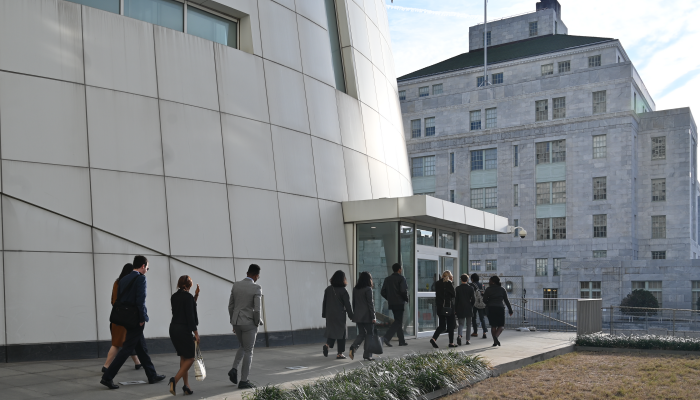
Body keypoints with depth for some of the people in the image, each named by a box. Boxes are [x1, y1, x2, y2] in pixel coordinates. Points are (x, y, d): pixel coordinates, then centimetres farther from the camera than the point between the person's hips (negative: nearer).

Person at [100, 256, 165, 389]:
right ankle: (107, 377, -3)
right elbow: (140, 300, -19)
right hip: (136, 319, -8)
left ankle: (152, 376, 22)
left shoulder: (123, 279, 11)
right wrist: (142, 319, -15)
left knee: (142, 349, 14)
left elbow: (118, 299, 10)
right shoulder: (140, 278, -12)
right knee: (127, 349, -3)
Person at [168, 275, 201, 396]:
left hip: (173, 329, 8)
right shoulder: (188, 296, -12)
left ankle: (186, 386, 14)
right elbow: (190, 316, -15)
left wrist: (195, 297, 13)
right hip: (184, 330, -8)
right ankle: (175, 379, -15)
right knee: (190, 358, 2)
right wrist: (196, 333, -12)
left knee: (183, 357, 15)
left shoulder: (174, 296, 10)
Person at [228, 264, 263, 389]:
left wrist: (234, 323, 17)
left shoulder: (236, 285, 4)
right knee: (248, 352, 5)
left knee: (243, 347, 26)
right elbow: (256, 310, -18)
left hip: (236, 322, 6)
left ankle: (234, 369, 8)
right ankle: (243, 381, 6)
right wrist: (258, 323, 0)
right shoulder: (257, 288, -14)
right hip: (249, 324, -6)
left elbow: (231, 306, 8)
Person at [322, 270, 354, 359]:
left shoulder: (328, 289, 3)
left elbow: (324, 302, 8)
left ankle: (327, 345, -11)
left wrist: (324, 313, 17)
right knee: (340, 331, 4)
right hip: (340, 315, -4)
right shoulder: (343, 291, -11)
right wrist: (351, 315, 0)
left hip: (329, 315, 4)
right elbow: (347, 305, -8)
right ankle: (340, 353, 5)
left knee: (331, 330, 15)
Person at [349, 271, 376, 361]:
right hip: (367, 316, -6)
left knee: (361, 334, 13)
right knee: (370, 334, 5)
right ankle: (367, 355, 6)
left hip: (358, 316, 6)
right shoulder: (368, 289, -12)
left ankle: (353, 347, -11)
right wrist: (373, 317, -9)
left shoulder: (355, 289, 8)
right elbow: (370, 304, -13)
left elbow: (354, 303, 12)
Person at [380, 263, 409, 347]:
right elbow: (403, 291, -19)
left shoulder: (387, 279, 11)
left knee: (398, 321, 15)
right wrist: (406, 299, -2)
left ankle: (402, 341, 17)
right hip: (399, 303, -7)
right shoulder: (401, 278, -8)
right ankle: (387, 337, -20)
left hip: (391, 303, 7)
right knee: (398, 321, -6)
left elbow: (383, 292, 9)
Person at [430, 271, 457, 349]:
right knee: (450, 325, 6)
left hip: (440, 307, 5)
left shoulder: (437, 284, 8)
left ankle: (433, 338, -10)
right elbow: (453, 294, -8)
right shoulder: (449, 283, -11)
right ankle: (451, 343, 10)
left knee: (442, 326, 9)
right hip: (449, 306, -5)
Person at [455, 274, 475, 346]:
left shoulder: (457, 288, -2)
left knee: (461, 324, 5)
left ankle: (459, 336, -21)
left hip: (460, 309, 0)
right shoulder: (471, 288, -3)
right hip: (468, 309, 0)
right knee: (468, 325, 10)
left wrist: (455, 310, 3)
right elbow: (473, 299, -5)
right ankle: (467, 340, 9)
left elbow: (456, 299, -2)